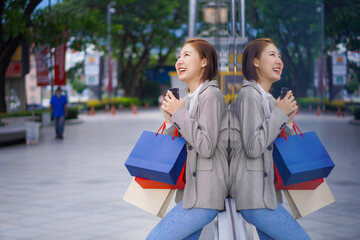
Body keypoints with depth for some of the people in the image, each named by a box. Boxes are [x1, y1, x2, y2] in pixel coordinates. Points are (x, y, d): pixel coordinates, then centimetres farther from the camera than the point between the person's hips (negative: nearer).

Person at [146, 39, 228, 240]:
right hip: (197, 192, 9)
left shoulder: (211, 95, -13)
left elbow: (206, 148, -21)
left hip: (206, 196, -9)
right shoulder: (188, 100, 15)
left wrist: (179, 114, -16)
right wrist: (170, 120, 3)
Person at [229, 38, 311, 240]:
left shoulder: (269, 98, 16)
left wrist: (288, 120, 5)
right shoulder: (249, 95, -12)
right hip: (253, 196, -10)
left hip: (264, 191, 10)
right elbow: (253, 148, -21)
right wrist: (279, 113, -14)